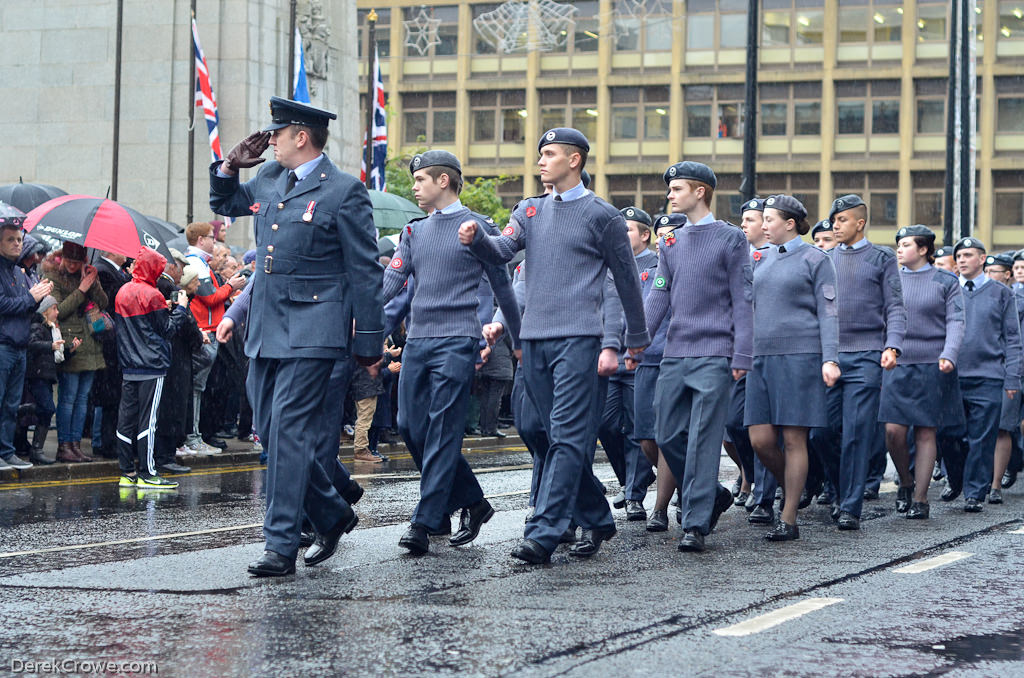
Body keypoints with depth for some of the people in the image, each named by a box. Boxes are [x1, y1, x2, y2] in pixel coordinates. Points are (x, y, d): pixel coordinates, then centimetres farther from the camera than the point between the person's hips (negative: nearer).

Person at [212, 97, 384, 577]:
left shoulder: (344, 191, -7)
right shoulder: (269, 179, 13)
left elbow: (365, 272, -6)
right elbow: (224, 204, 32)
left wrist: (368, 341, -7)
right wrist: (229, 167, 12)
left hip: (310, 332, -8)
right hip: (265, 330, 8)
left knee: (289, 430, -11)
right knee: (269, 431, 10)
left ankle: (281, 545, -9)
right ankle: (332, 515, 27)